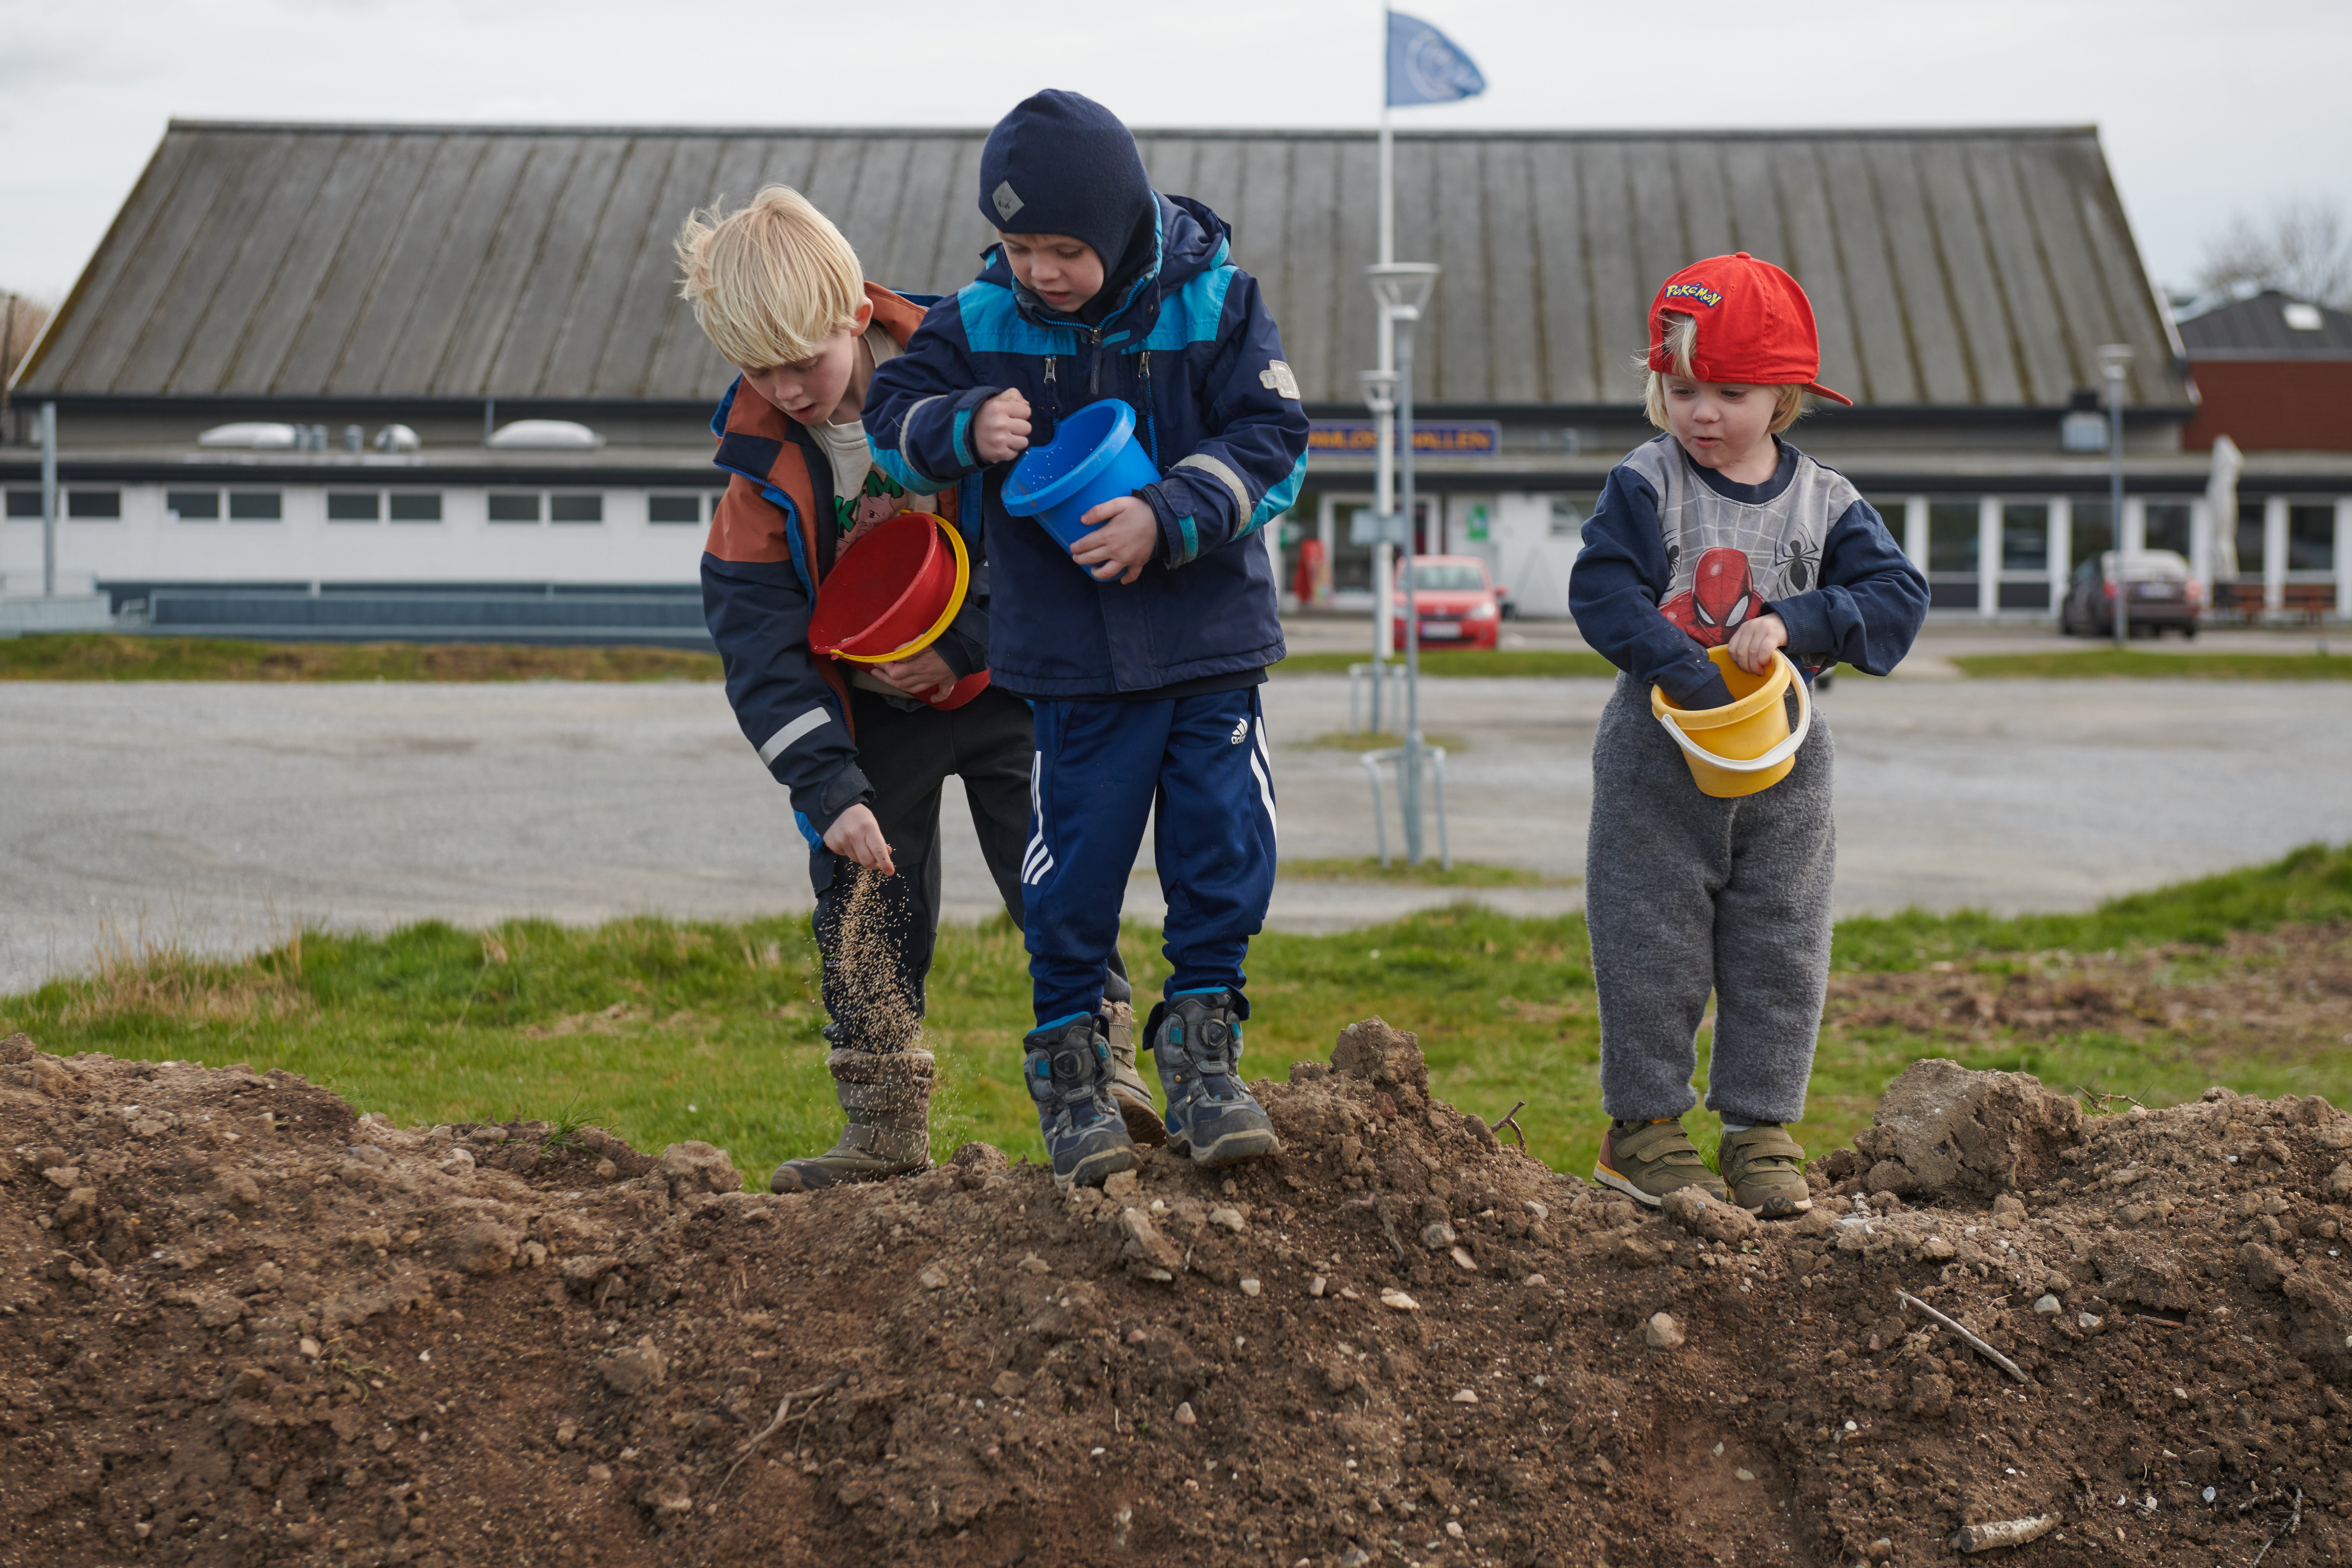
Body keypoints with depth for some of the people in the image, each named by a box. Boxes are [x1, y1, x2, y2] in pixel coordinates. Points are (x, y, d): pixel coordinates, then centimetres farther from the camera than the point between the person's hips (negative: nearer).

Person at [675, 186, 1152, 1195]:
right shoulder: (761, 457, -12)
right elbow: (757, 631, -15)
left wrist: (964, 648, -18)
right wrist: (827, 784, -23)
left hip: (998, 687, -2)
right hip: (871, 718, 2)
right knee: (864, 901, 2)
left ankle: (1103, 1064, 8)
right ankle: (884, 1125, 11)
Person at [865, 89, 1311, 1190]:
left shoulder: (1209, 302, -7)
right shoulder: (982, 318, -3)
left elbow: (1272, 441, -8)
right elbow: (891, 415, 4)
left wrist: (1167, 520, -22)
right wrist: (967, 429, -18)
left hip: (1210, 643, 0)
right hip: (1070, 656, 0)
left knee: (1224, 856, 2)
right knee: (1075, 872, 0)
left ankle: (1201, 1062, 17)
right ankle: (1069, 1081, 14)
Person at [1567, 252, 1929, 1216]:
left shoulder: (1823, 504, 1)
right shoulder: (1645, 487, -6)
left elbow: (1896, 596, -5)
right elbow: (1602, 593, -13)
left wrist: (1794, 624, -20)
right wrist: (1691, 673, -25)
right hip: (1659, 756, -2)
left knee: (1779, 951, 6)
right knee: (1652, 946, 3)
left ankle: (1762, 1128, 17)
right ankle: (1642, 1124, 15)